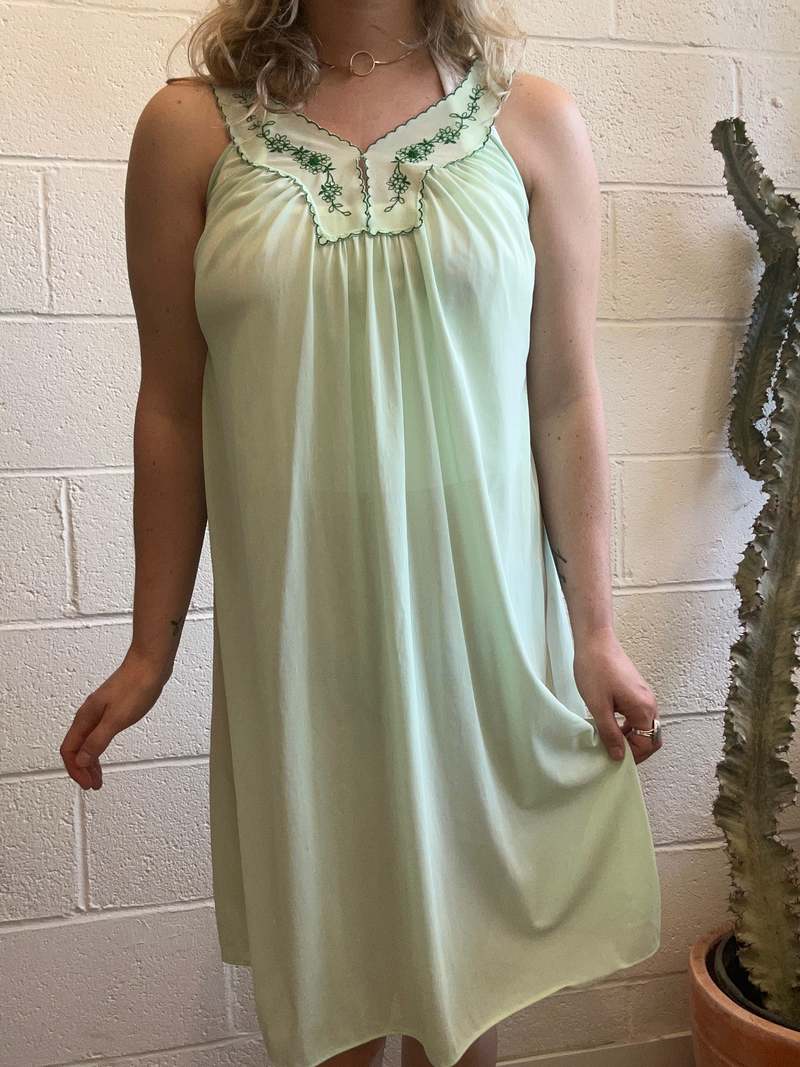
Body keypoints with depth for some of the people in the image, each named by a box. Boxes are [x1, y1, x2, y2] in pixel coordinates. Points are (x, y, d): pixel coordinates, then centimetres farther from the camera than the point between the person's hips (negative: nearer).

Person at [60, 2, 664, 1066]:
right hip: (295, 623, 0)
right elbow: (172, 407, 2)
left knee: (463, 939, 15)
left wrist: (595, 632, 0)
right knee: (322, 955, 14)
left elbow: (566, 396, 1)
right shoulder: (191, 127, 2)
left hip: (478, 614, 1)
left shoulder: (535, 121, 3)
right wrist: (152, 647, 5)